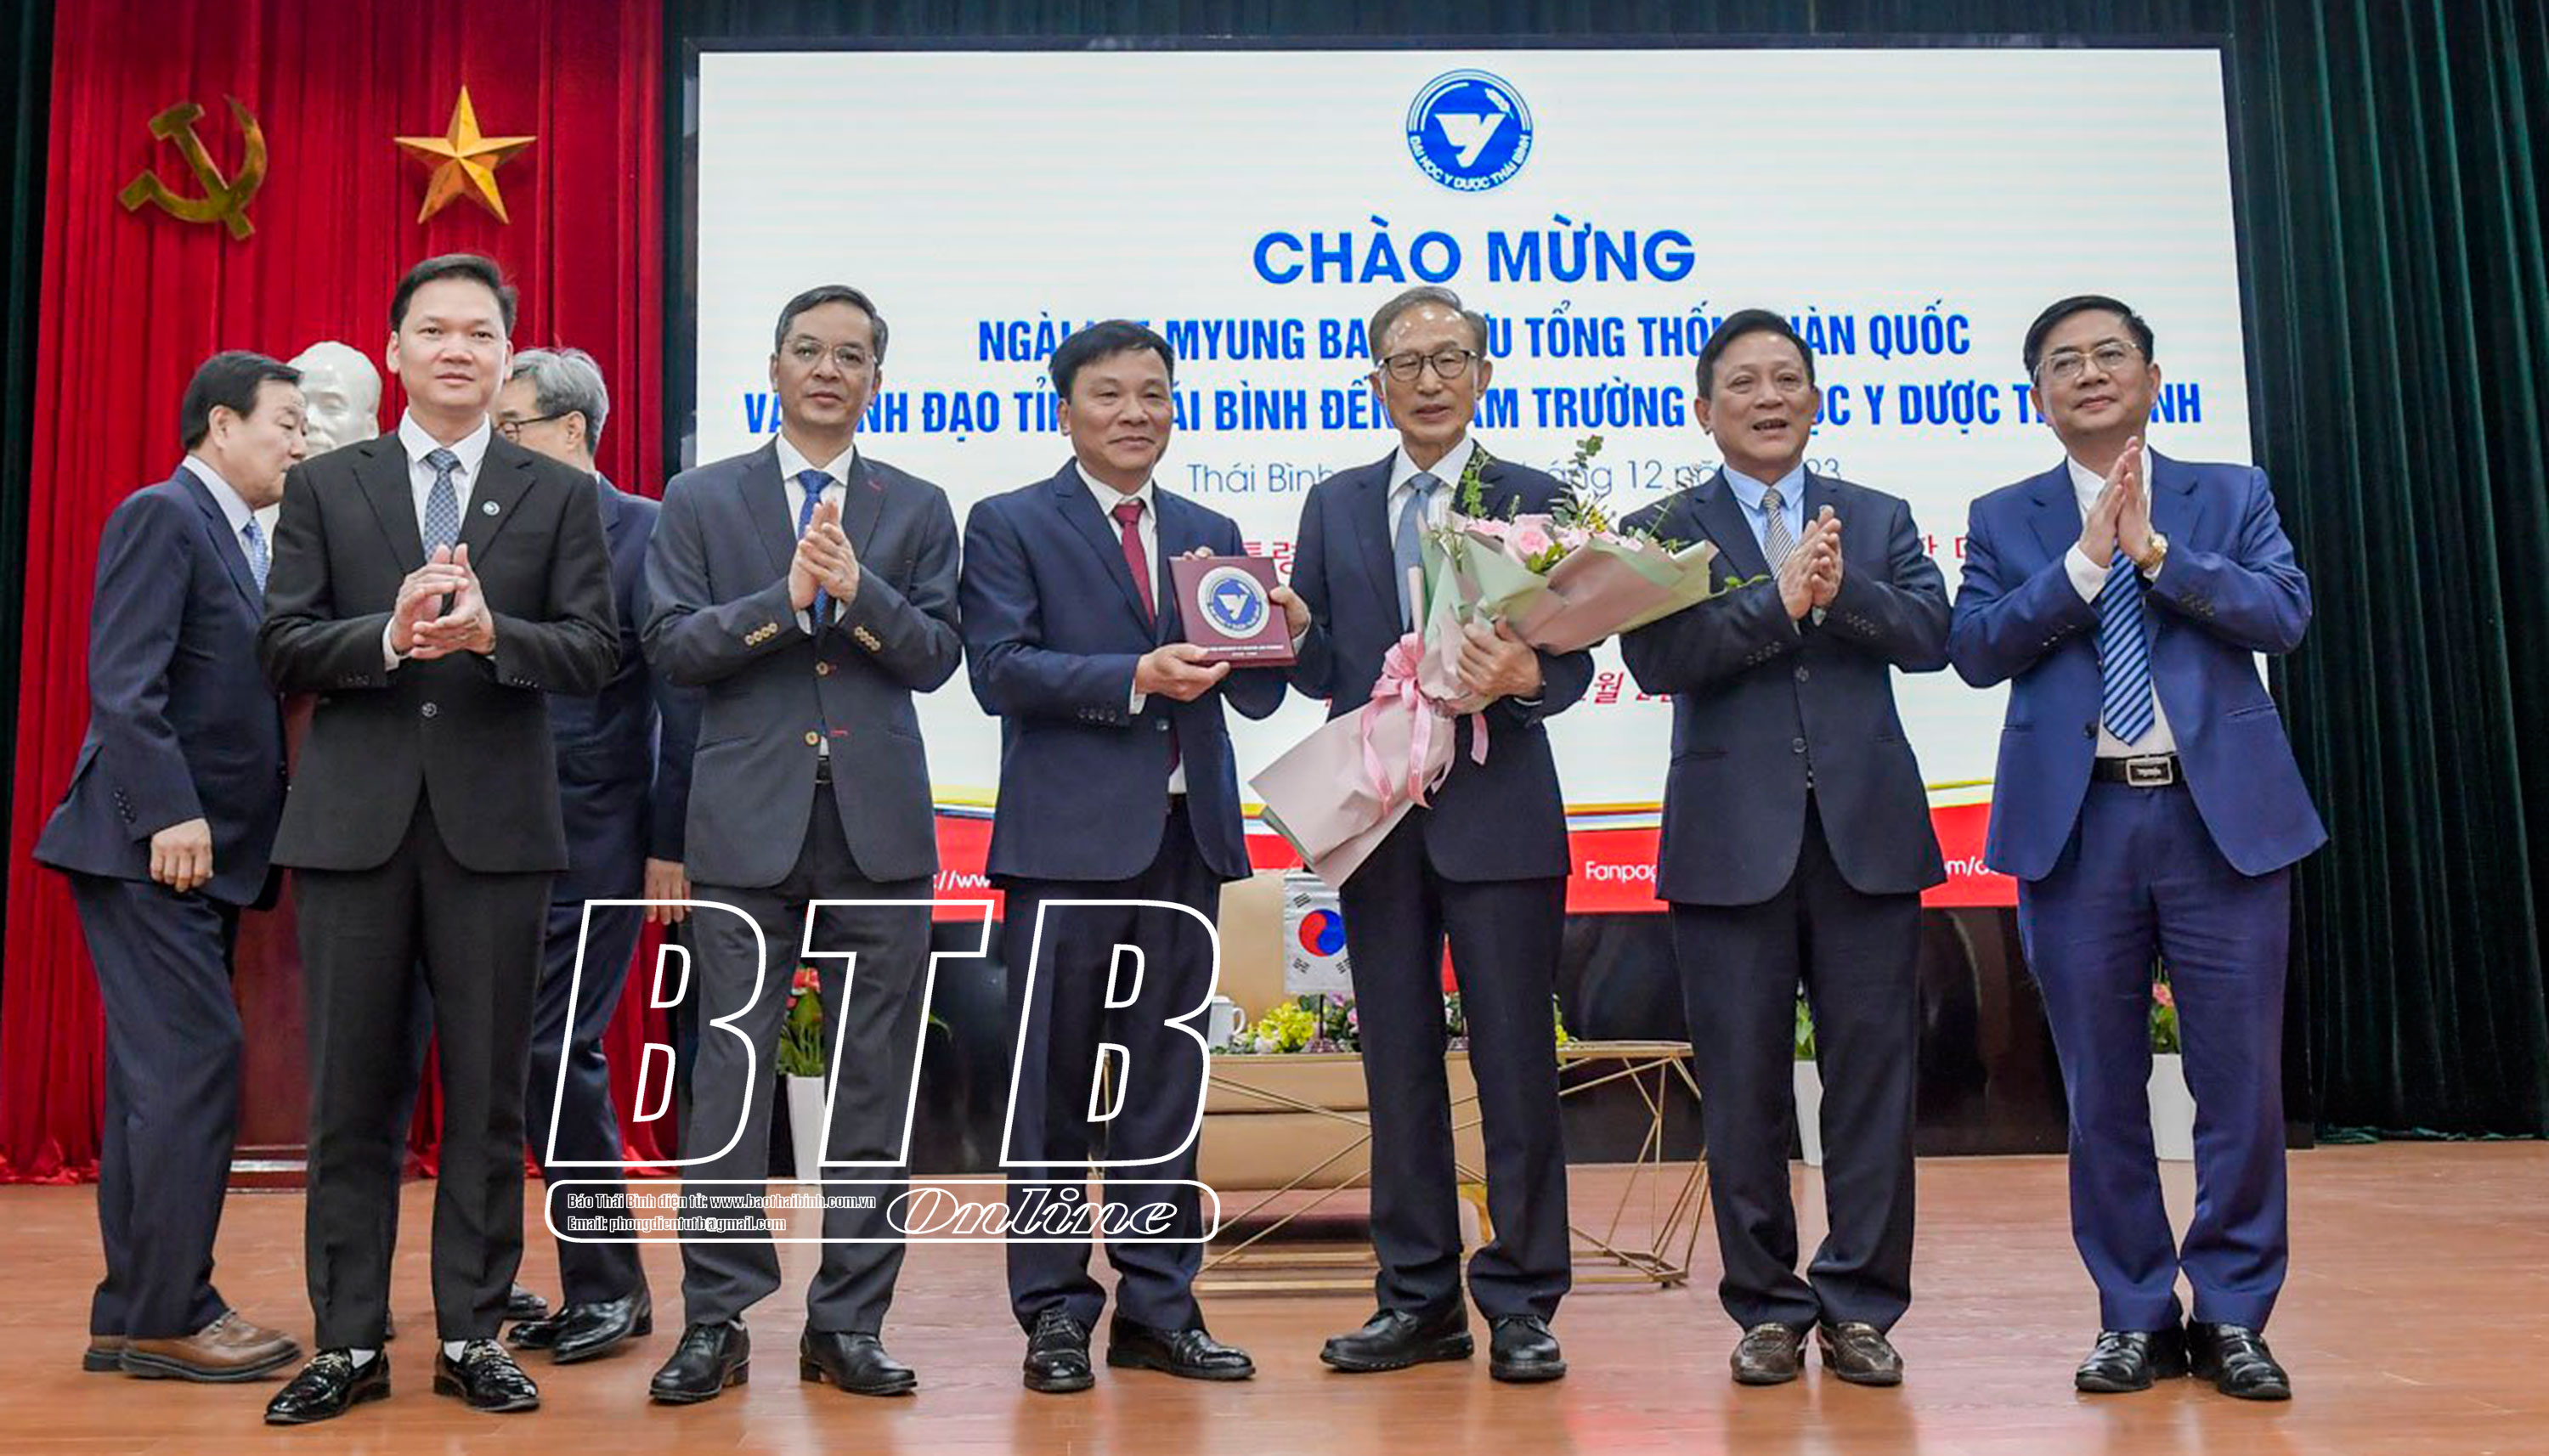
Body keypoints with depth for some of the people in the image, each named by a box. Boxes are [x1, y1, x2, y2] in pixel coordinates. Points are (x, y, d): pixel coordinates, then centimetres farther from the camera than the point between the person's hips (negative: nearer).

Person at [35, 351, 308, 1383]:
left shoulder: (239, 539, 19)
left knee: (158, 1081, 11)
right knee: (194, 1065, -9)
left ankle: (132, 1316, 18)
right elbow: (122, 684, -17)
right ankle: (168, 1316, -1)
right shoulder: (161, 515, -7)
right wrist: (171, 813, -22)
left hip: (201, 854, 9)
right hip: (153, 849, -9)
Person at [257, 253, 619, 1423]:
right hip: (355, 821, 1)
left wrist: (492, 633, -19)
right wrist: (391, 635, -15)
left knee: (488, 1094, 5)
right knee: (348, 1094, 5)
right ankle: (348, 1343, 16)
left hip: (495, 823, 0)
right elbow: (281, 645, 2)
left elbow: (594, 649, -1)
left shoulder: (558, 494, 7)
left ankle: (472, 1335, 17)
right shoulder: (325, 485, 10)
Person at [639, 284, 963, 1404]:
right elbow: (670, 644, -1)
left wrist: (856, 590, -15)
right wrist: (785, 597, -14)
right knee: (731, 1072, 0)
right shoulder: (701, 501, 9)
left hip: (880, 825, 1)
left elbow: (936, 657, 1)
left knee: (875, 1080, 4)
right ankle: (715, 1321, 11)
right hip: (751, 822, -1)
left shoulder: (918, 509, 11)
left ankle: (848, 1322, 14)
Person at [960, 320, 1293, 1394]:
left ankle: (1158, 1307, 21)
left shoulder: (1211, 535, 16)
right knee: (1053, 1084, 2)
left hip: (1184, 834, 5)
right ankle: (1053, 1314, 13)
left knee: (1166, 1083, 10)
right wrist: (1136, 678, -21)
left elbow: (1253, 695, 12)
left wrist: (1279, 635, -10)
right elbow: (1000, 669, -11)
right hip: (1069, 838, -4)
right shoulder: (1009, 525, 3)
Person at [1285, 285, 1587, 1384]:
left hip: (1498, 812, -3)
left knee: (1517, 1065, 0)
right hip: (1375, 817, 3)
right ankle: (1419, 1300, 20)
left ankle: (1521, 1305, 12)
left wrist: (1527, 677, -24)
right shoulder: (1335, 506, 13)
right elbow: (1318, 667, 10)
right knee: (1398, 1066, 9)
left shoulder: (1536, 499, 4)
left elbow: (1572, 657, -3)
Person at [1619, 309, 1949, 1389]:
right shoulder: (1661, 530, 7)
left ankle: (1860, 1306, 15)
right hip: (1733, 841, -2)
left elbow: (1930, 635, 0)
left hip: (1867, 832, 2)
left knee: (1873, 1075, 3)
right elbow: (1657, 659, -9)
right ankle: (1768, 1306, 17)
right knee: (1743, 1086, 4)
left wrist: (1840, 590, -16)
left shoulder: (1879, 520, 15)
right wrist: (1779, 598, -15)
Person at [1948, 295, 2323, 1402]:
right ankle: (2135, 1314, 19)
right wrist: (2083, 561, -13)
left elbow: (2285, 614, -5)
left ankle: (2232, 1314, 17)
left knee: (2241, 1080, 3)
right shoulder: (2004, 519, 9)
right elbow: (1975, 650, -5)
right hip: (2078, 824, 0)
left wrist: (2156, 551, -13)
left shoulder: (2233, 495, 10)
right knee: (2102, 1089, 7)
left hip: (2224, 818, 0)